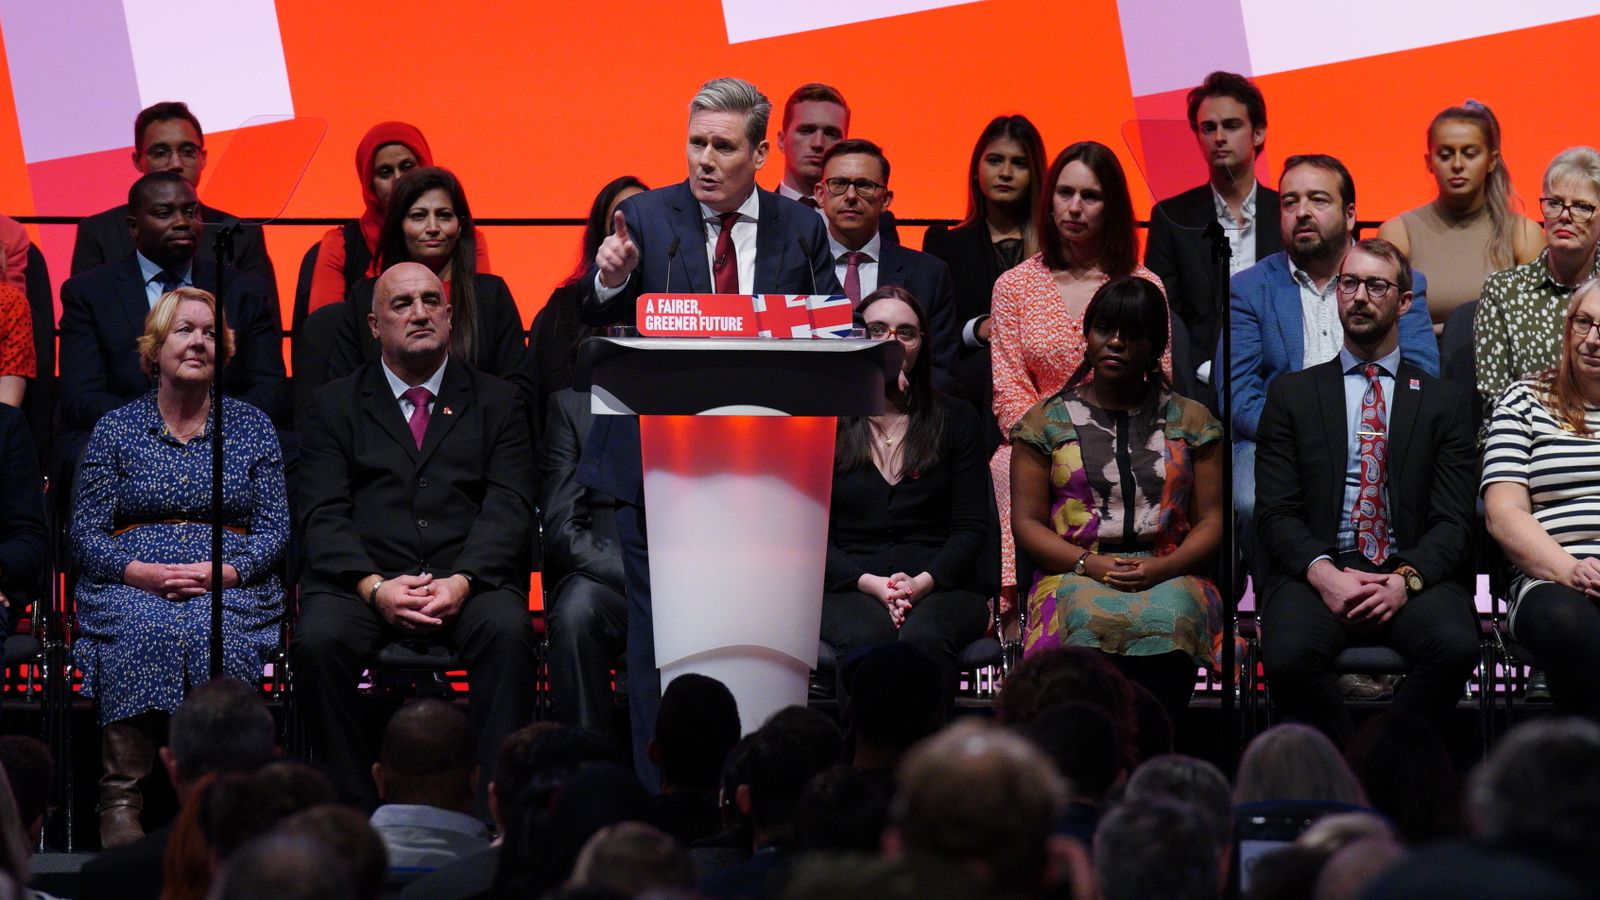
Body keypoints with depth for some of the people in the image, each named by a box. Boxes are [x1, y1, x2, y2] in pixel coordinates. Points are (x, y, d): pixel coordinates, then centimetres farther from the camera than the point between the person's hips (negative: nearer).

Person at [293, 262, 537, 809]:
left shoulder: (498, 403, 17)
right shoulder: (335, 405, 16)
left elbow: (508, 511, 4)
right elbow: (323, 516, 4)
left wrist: (461, 582, -15)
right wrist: (374, 587, -15)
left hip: (469, 583, 0)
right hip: (362, 578, 0)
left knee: (507, 630, -33)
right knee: (318, 639, -32)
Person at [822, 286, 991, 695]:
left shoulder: (955, 420, 14)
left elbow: (971, 527, 8)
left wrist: (923, 582, -11)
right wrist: (870, 584, -13)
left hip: (941, 583, 1)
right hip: (848, 588, -1)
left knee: (925, 635, -35)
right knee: (868, 635, -37)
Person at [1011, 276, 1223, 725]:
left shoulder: (1190, 421, 17)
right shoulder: (1047, 422, 15)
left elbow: (1211, 520, 12)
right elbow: (1027, 523, 9)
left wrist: (1163, 568, -9)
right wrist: (1091, 564, -9)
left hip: (1169, 575, 0)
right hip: (1075, 576, 0)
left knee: (1166, 620, -38)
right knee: (1093, 619, -39)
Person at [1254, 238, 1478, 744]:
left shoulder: (1445, 403, 16)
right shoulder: (1292, 394, 16)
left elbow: (1453, 521, 6)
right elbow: (1274, 512, 7)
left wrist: (1406, 579, -14)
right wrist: (1323, 573, -13)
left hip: (1414, 575, 0)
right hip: (1317, 570, 0)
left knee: (1456, 645, -33)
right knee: (1289, 654, -33)